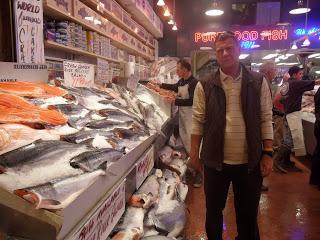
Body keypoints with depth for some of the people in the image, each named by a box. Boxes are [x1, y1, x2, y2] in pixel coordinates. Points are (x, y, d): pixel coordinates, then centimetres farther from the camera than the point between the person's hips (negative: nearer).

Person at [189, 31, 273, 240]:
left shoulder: (258, 82, -1)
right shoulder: (205, 86, -3)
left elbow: (266, 119, 0)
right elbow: (198, 121, -1)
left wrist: (268, 153, -4)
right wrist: (194, 154, -1)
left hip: (250, 162, 1)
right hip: (215, 162, 0)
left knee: (248, 214, 17)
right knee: (213, 211, 16)